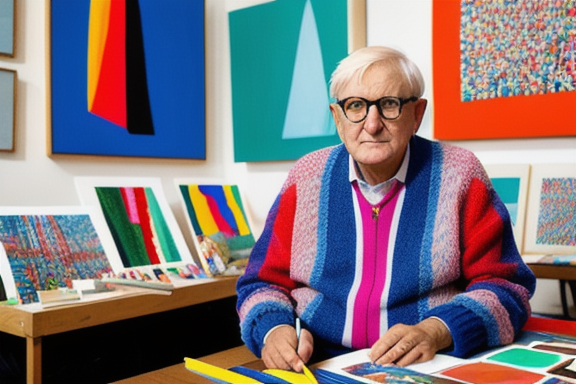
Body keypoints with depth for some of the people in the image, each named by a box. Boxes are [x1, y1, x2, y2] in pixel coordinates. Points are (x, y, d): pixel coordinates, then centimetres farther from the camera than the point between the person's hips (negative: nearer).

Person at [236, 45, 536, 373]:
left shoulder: (458, 175, -2)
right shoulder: (306, 179, 3)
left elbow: (503, 285, -2)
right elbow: (265, 283, 7)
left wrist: (436, 331, -20)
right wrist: (274, 330, -14)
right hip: (318, 366, 0)